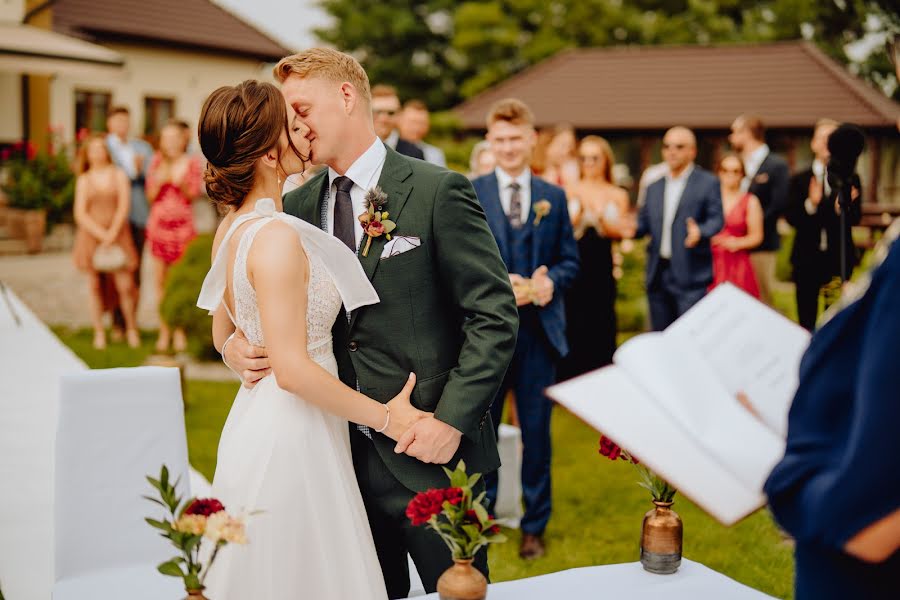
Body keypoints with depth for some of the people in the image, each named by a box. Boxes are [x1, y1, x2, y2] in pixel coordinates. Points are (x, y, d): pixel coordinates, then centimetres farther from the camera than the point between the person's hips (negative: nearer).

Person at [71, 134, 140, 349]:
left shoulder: (119, 175, 7)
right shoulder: (84, 180, 8)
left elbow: (124, 206, -1)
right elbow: (80, 214, 0)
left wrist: (112, 234, -12)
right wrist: (102, 235, -11)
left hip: (117, 234, -1)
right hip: (91, 235, 1)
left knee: (125, 286, -6)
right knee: (95, 286, 2)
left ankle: (131, 329, 10)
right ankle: (99, 332, 10)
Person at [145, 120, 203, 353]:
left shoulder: (192, 163, 3)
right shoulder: (157, 162, 8)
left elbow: (193, 196, 0)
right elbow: (151, 196, 6)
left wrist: (182, 184, -18)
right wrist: (158, 182, -13)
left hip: (183, 226, -2)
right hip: (159, 224, 2)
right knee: (161, 280, 2)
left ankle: (180, 332, 3)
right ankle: (164, 332, 8)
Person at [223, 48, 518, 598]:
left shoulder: (438, 191, -8)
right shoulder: (297, 207, 8)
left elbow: (495, 315, -10)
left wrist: (452, 419, -17)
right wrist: (237, 343, -6)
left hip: (426, 452, -4)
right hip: (342, 450, 5)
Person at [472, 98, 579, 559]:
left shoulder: (553, 197, 8)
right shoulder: (468, 194, 0)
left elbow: (569, 260, 8)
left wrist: (551, 281, -13)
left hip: (539, 331, 2)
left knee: (536, 431, 8)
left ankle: (535, 525, 22)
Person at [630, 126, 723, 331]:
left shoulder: (708, 183, 1)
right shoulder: (654, 187, 18)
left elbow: (716, 219, -7)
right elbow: (644, 222, 16)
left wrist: (700, 232, -28)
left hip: (690, 274, -5)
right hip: (658, 274, 6)